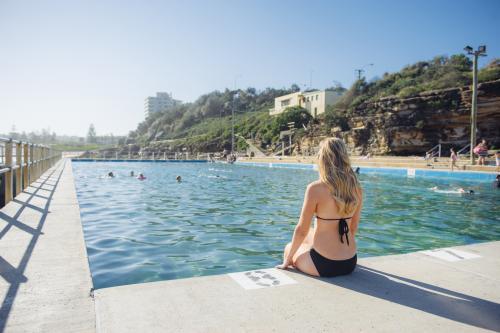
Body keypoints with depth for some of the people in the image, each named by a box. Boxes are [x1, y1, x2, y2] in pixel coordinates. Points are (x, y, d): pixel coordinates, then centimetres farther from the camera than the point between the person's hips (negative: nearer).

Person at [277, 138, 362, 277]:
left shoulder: (315, 188, -18)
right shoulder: (357, 189, -2)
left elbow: (301, 230, -12)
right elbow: (353, 228, 9)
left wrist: (287, 260, 2)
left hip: (323, 265, -5)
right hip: (350, 263, 6)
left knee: (289, 248, 25)